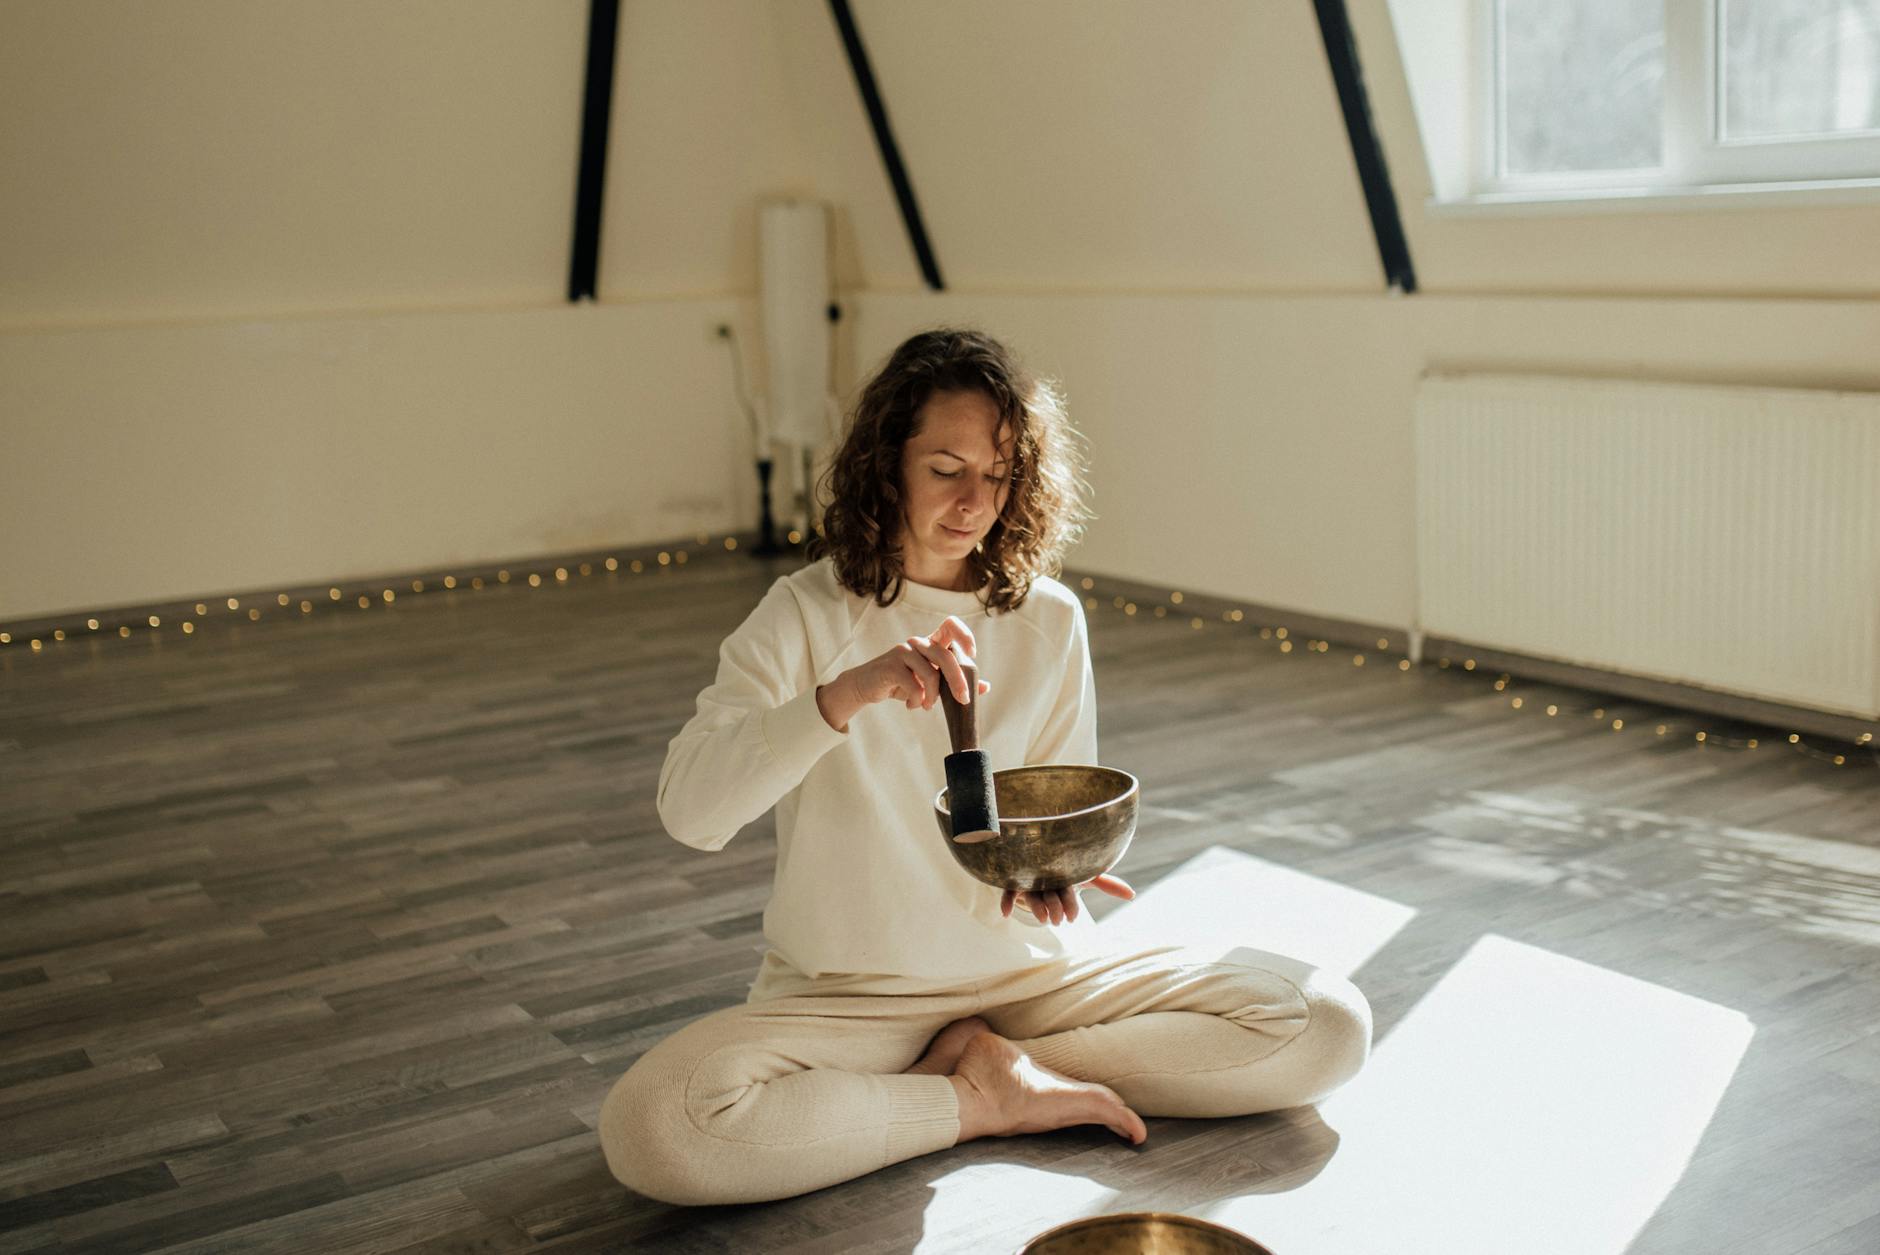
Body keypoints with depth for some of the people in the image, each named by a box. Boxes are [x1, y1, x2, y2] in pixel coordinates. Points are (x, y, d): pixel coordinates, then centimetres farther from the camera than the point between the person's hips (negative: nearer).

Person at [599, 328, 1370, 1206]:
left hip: (1028, 969, 3)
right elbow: (688, 809, -21)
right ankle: (989, 1104, -13)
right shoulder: (808, 615, -7)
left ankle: (988, 1062, -6)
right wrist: (845, 694, -35)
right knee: (649, 1125, -32)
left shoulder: (1050, 621, 2)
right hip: (850, 993, -2)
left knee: (1327, 1027, -12)